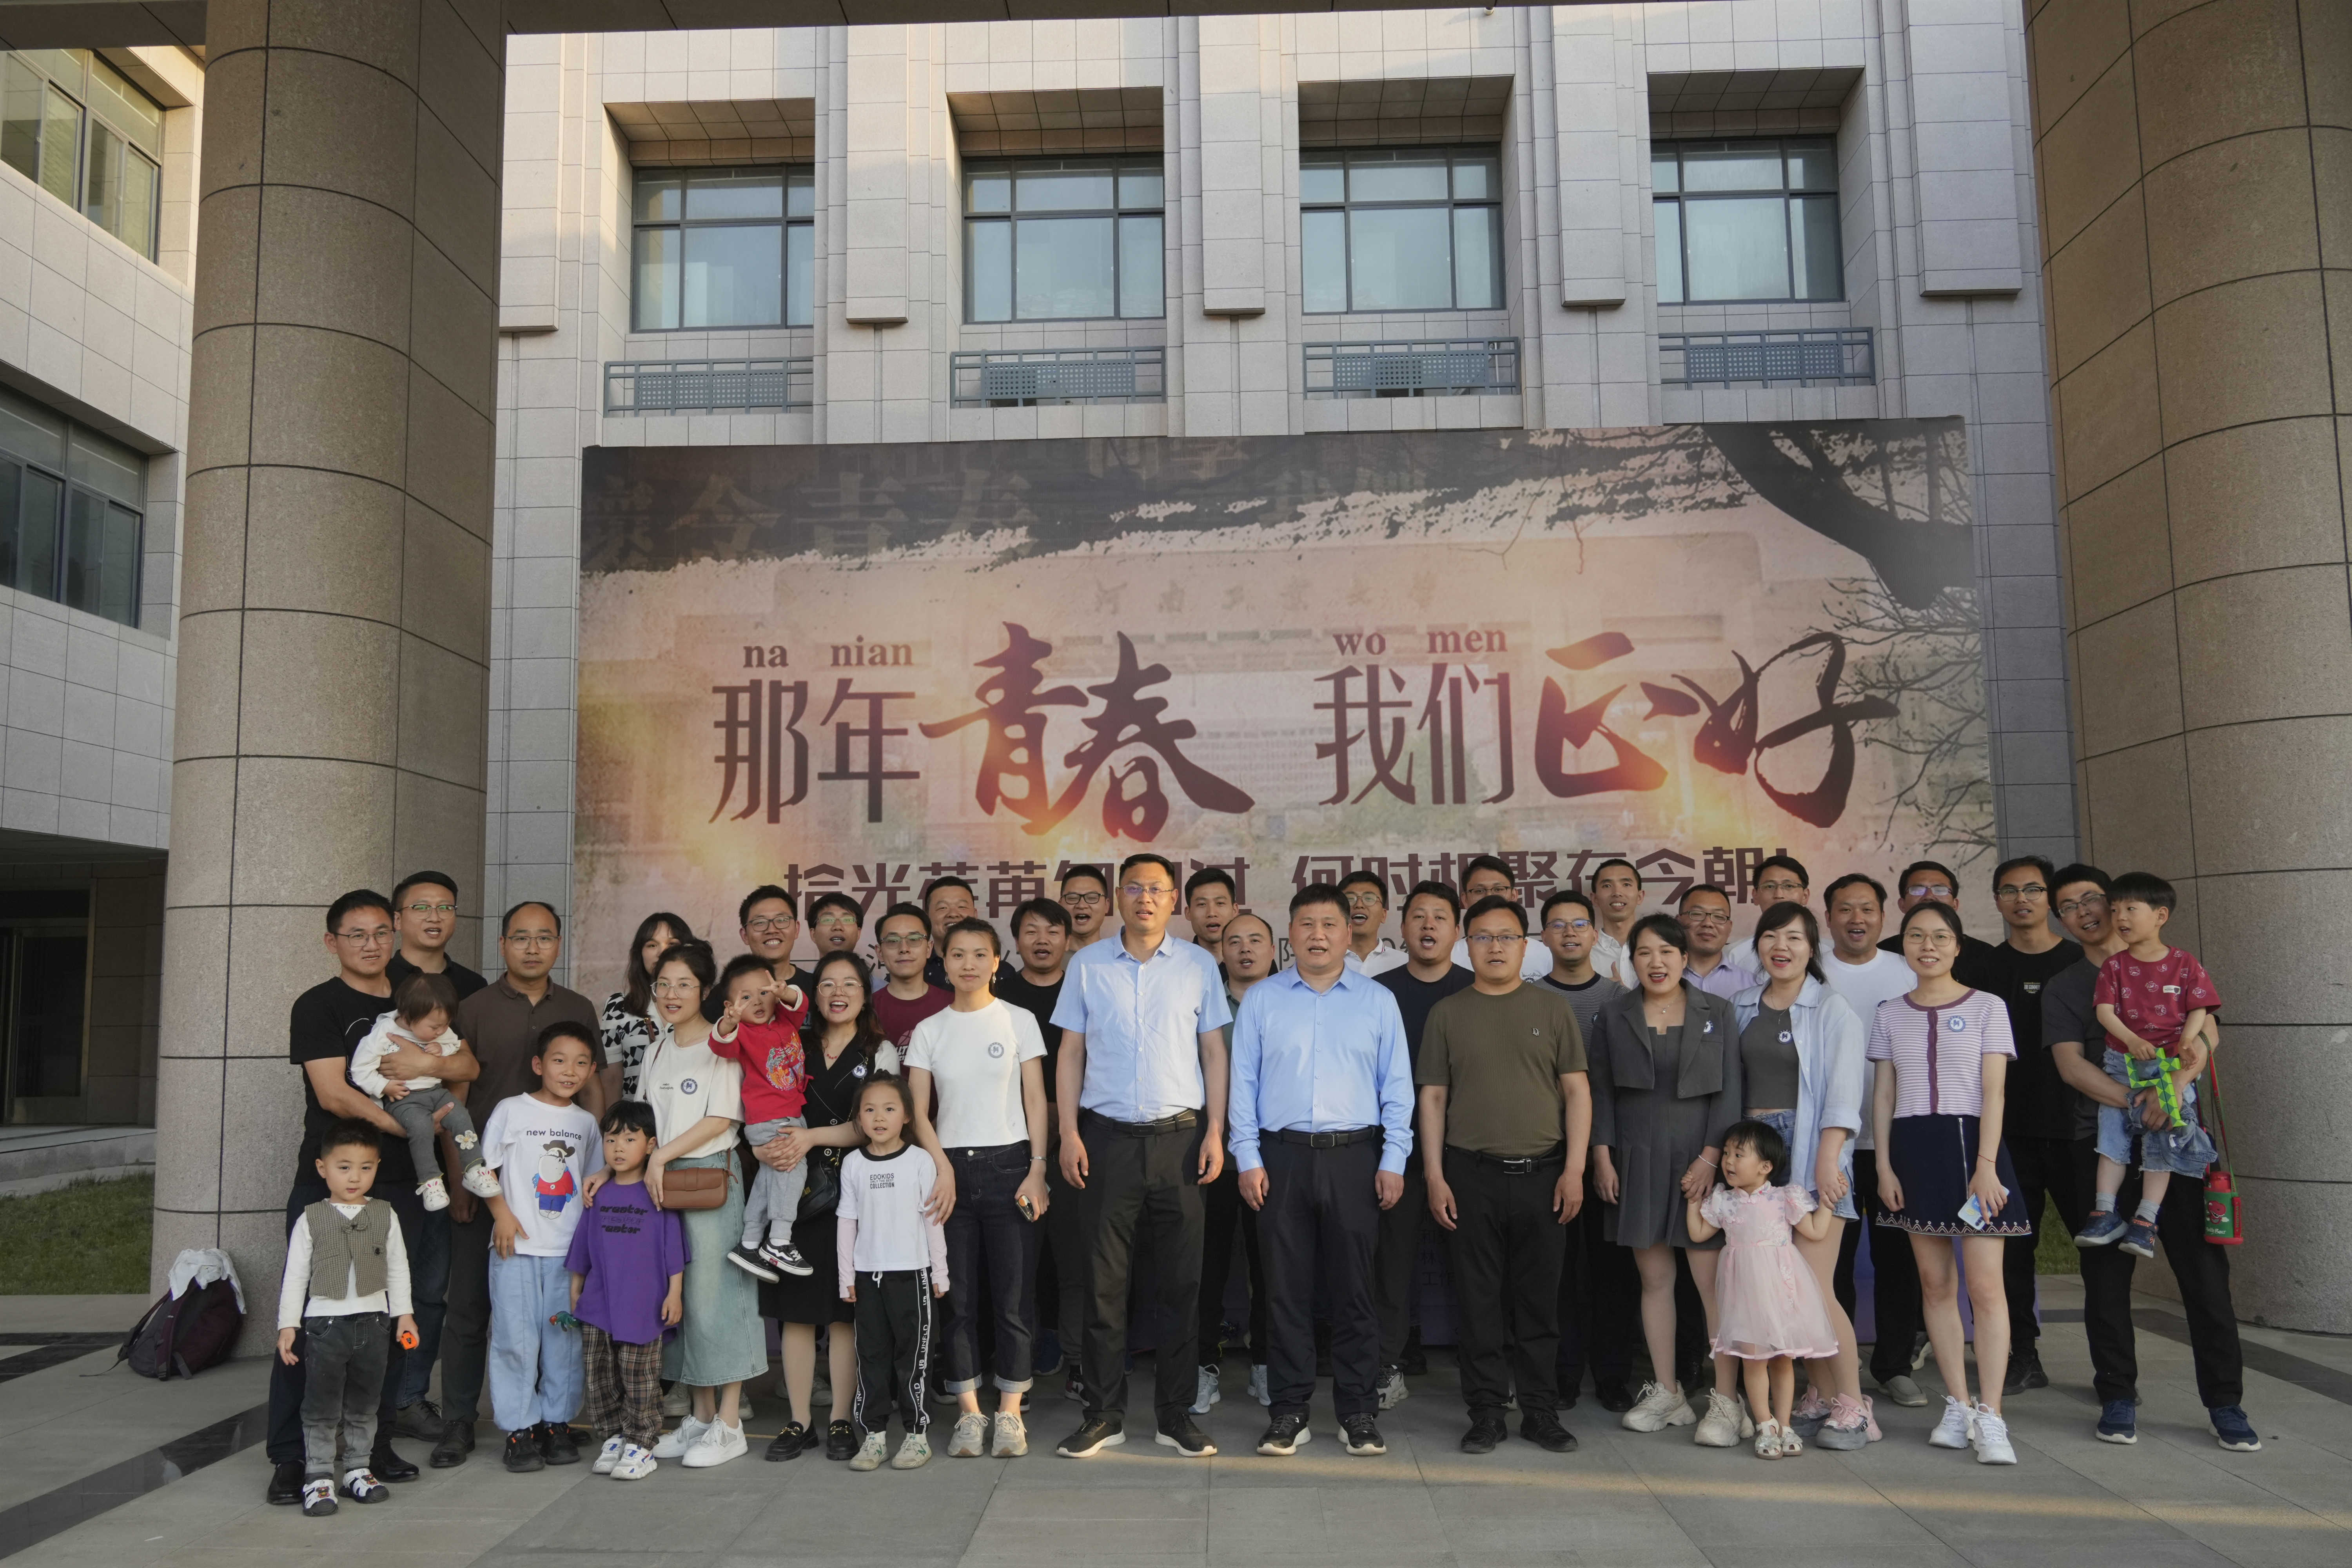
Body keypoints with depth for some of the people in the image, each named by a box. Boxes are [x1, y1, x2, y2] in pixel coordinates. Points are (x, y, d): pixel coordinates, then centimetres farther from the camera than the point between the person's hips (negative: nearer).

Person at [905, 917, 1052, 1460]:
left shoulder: (1018, 1021, 3)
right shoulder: (929, 1031, 8)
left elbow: (1036, 1100, 1)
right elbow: (918, 1111, 5)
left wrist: (1037, 1169, -7)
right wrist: (942, 1168, -8)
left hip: (1009, 1164, -2)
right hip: (951, 1167, 2)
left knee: (1012, 1294, -2)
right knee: (958, 1297, 3)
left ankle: (1009, 1413, 9)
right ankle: (970, 1413, 13)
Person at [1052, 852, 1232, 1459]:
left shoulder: (1199, 965, 5)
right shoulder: (1088, 965, 5)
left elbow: (1214, 1052, 8)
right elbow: (1071, 1052, 7)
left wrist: (1215, 1132, 0)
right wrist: (1069, 1132, -1)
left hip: (1179, 1136, 0)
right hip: (1107, 1136, 0)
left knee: (1182, 1280, 4)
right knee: (1106, 1280, 4)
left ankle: (1175, 1413, 16)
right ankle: (1104, 1413, 15)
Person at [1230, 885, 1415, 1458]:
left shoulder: (1378, 1002, 7)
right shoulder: (1261, 1001, 7)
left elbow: (1397, 1087, 6)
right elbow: (1243, 1083, 5)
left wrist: (1394, 1162, -1)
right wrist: (1248, 1159, -2)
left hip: (1354, 1157, 0)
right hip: (1281, 1157, 0)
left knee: (1353, 1288, 4)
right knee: (1287, 1288, 5)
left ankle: (1358, 1411, 15)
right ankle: (1290, 1411, 15)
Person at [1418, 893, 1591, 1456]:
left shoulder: (1553, 1008, 7)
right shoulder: (1448, 1013, 7)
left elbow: (1577, 1090, 5)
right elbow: (1432, 1097, 6)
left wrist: (1574, 1169, -3)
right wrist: (1434, 1176, -1)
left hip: (1543, 1173, 0)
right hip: (1472, 1176, 0)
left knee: (1539, 1298, 6)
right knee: (1479, 1298, 4)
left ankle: (1540, 1410, 18)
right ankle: (1486, 1412, 14)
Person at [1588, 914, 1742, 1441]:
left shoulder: (1717, 1013, 4)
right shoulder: (1615, 1016, 9)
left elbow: (1729, 1092, 0)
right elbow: (1602, 1091, 9)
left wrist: (1711, 1157, -9)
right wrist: (1603, 1156, 1)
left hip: (1701, 1161, -2)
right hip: (1637, 1163, 2)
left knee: (1712, 1280, -7)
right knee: (1654, 1279, 7)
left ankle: (1726, 1399, 1)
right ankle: (1667, 1393, 17)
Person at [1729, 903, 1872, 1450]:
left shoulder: (1833, 1010, -1)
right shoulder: (1743, 1006, 13)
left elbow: (1844, 1090, -9)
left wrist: (1827, 1160, -18)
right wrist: (1730, 1147, 6)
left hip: (1812, 1148, -5)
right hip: (1756, 1149, 5)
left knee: (1814, 1288, -8)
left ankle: (1853, 1405, 6)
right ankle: (1821, 1396, 18)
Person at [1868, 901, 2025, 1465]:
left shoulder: (1987, 1007, 2)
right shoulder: (1891, 1015, 11)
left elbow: (1993, 1091, -4)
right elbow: (1884, 1094, 10)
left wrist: (1986, 1164, -12)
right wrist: (1884, 1164, 2)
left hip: (1969, 1142, -3)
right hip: (1912, 1148, 3)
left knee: (1985, 1285, -7)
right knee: (1935, 1283, 6)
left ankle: (1989, 1414, -3)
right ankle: (1957, 1406, 14)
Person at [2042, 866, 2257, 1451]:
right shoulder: (2062, 989, 9)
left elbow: (2205, 1033, -2)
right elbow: (2071, 1065, -4)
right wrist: (2135, 1104, -19)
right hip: (2100, 1142, 0)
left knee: (2203, 1266, -3)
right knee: (2106, 1272, 2)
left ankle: (2225, 1403, 7)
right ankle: (2118, 1397, 12)